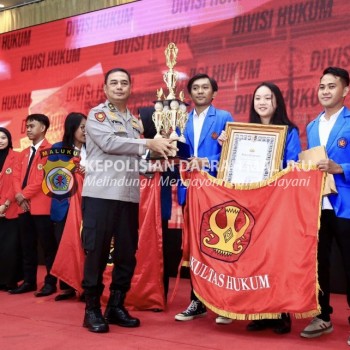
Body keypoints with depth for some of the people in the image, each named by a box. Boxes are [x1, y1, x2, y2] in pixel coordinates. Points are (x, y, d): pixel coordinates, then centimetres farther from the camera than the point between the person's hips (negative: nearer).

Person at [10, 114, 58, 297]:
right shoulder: (24, 153, 22)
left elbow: (44, 176, -13)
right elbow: (17, 176, 13)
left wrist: (25, 194, -12)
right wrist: (19, 195, -5)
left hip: (42, 206, -8)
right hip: (24, 207, 8)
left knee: (48, 246, -3)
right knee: (27, 247, 11)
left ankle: (50, 282, 3)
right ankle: (29, 281, 18)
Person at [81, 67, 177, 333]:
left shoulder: (135, 121, 19)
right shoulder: (97, 114, 1)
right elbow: (108, 142, -15)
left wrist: (159, 153, 3)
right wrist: (149, 143, -14)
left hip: (129, 195, 6)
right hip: (101, 193, -6)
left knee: (127, 253, 7)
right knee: (97, 251, -2)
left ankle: (116, 306, 18)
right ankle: (92, 309, 8)